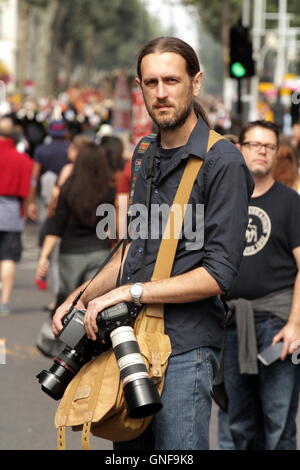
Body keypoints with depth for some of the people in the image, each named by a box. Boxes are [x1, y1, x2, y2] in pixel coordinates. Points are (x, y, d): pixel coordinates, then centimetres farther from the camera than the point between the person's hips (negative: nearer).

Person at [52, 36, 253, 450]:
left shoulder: (222, 162, -9)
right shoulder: (147, 156, 15)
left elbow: (219, 274, -14)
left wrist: (131, 292, -15)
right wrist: (81, 300, 16)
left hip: (185, 347, -7)